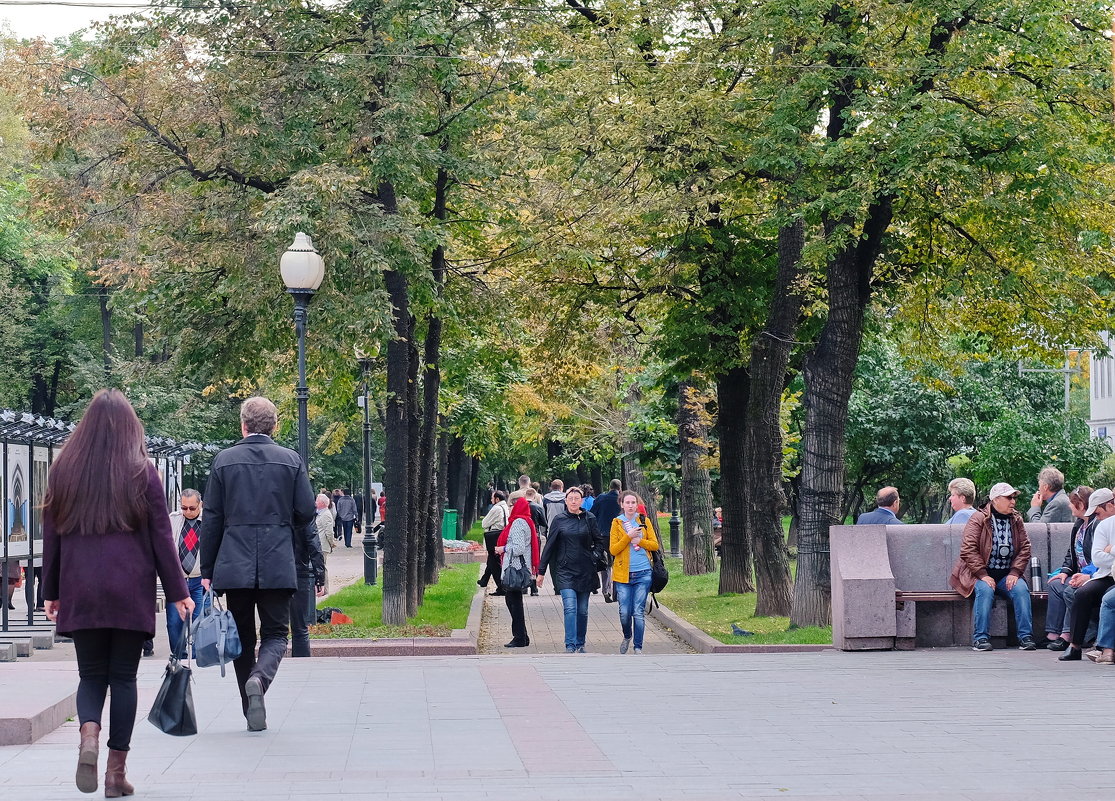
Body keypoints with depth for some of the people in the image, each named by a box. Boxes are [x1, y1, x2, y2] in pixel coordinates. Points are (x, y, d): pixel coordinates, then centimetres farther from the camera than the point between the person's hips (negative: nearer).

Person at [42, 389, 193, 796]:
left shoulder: (63, 470, 5)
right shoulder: (142, 472, -1)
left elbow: (51, 536, 8)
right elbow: (161, 537, -1)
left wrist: (51, 591, 15)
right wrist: (177, 592, 4)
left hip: (80, 593, 1)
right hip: (131, 593, -1)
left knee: (91, 674, 10)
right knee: (123, 677, 6)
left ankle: (89, 735, -19)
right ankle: (117, 771, 5)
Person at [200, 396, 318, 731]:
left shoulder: (224, 460, 2)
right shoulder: (291, 460, 2)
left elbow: (212, 519, 3)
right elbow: (305, 515, 1)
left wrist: (207, 571, 7)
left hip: (234, 565, 1)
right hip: (278, 566, 0)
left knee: (243, 637, 11)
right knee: (275, 634, 6)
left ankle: (253, 715, 12)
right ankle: (259, 678, -24)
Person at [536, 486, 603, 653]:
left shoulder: (589, 519, 3)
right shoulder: (559, 520, 1)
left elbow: (599, 541, 14)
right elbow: (549, 545, 4)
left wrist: (596, 558, -3)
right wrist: (541, 571, 4)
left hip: (585, 571, 2)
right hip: (565, 571, -2)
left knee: (582, 610, 8)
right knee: (570, 608, -15)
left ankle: (580, 644, 21)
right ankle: (570, 646, -17)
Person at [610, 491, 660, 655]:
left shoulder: (644, 521, 6)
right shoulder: (617, 523, 3)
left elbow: (655, 545, 5)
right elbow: (613, 549, -4)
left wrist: (640, 541, -11)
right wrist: (629, 536, -14)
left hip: (643, 573, 0)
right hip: (623, 574, 0)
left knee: (638, 612, -2)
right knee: (624, 613, -1)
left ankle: (638, 647, 7)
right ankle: (627, 636, 29)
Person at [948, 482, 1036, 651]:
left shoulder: (1016, 520, 12)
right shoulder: (978, 519, -4)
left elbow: (1025, 548, 8)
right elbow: (968, 550, -12)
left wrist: (1014, 573, -8)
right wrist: (983, 575, -20)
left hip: (1007, 575, 4)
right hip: (981, 573, -3)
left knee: (1021, 589, -26)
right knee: (985, 590, -34)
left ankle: (1026, 637, -24)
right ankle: (981, 638, -30)